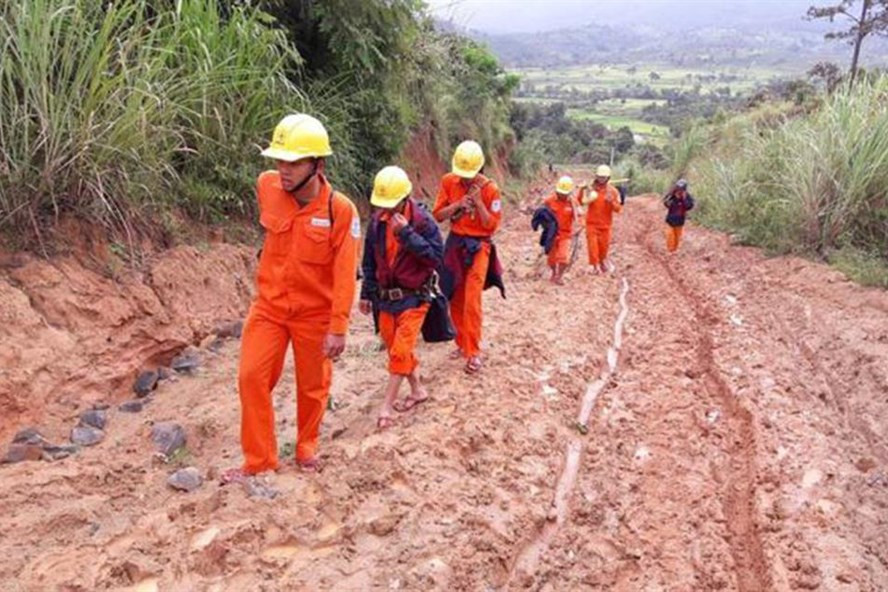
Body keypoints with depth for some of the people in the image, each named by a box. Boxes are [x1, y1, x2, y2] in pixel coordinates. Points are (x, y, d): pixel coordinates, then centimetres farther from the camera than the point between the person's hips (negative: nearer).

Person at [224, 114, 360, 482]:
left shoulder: (340, 210, -20)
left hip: (315, 314, -3)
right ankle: (258, 461, 14)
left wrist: (338, 328, -19)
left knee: (312, 386, 12)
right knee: (251, 377, -2)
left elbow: (345, 274, -18)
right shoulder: (266, 187, -9)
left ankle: (306, 448, 37)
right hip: (269, 306, 3)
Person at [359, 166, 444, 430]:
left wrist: (407, 233, -26)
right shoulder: (378, 220, 1)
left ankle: (387, 405, 1)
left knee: (400, 351, -8)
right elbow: (370, 260, 10)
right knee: (396, 347, 13)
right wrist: (366, 293, 13)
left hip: (413, 297, -6)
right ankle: (417, 389, 32)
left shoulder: (422, 220, -14)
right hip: (385, 297, 6)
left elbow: (436, 256, -21)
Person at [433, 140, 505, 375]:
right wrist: (458, 204, -18)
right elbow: (438, 215, -2)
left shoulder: (490, 189, -12)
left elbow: (492, 225, -11)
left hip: (478, 246, -4)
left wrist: (478, 202, -22)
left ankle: (473, 352, -3)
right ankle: (462, 343, 28)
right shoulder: (448, 182, -3)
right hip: (454, 243, 4)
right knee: (455, 299, 12)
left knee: (472, 301, -11)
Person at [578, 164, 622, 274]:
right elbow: (582, 202, -17)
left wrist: (612, 201, -22)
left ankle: (602, 260, 40)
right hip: (592, 223, -1)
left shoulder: (613, 191, -2)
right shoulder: (591, 189, -5)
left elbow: (618, 209, -3)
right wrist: (582, 190, -32)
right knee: (592, 244, -8)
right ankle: (595, 265, 5)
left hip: (605, 224, 1)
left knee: (604, 245, 11)